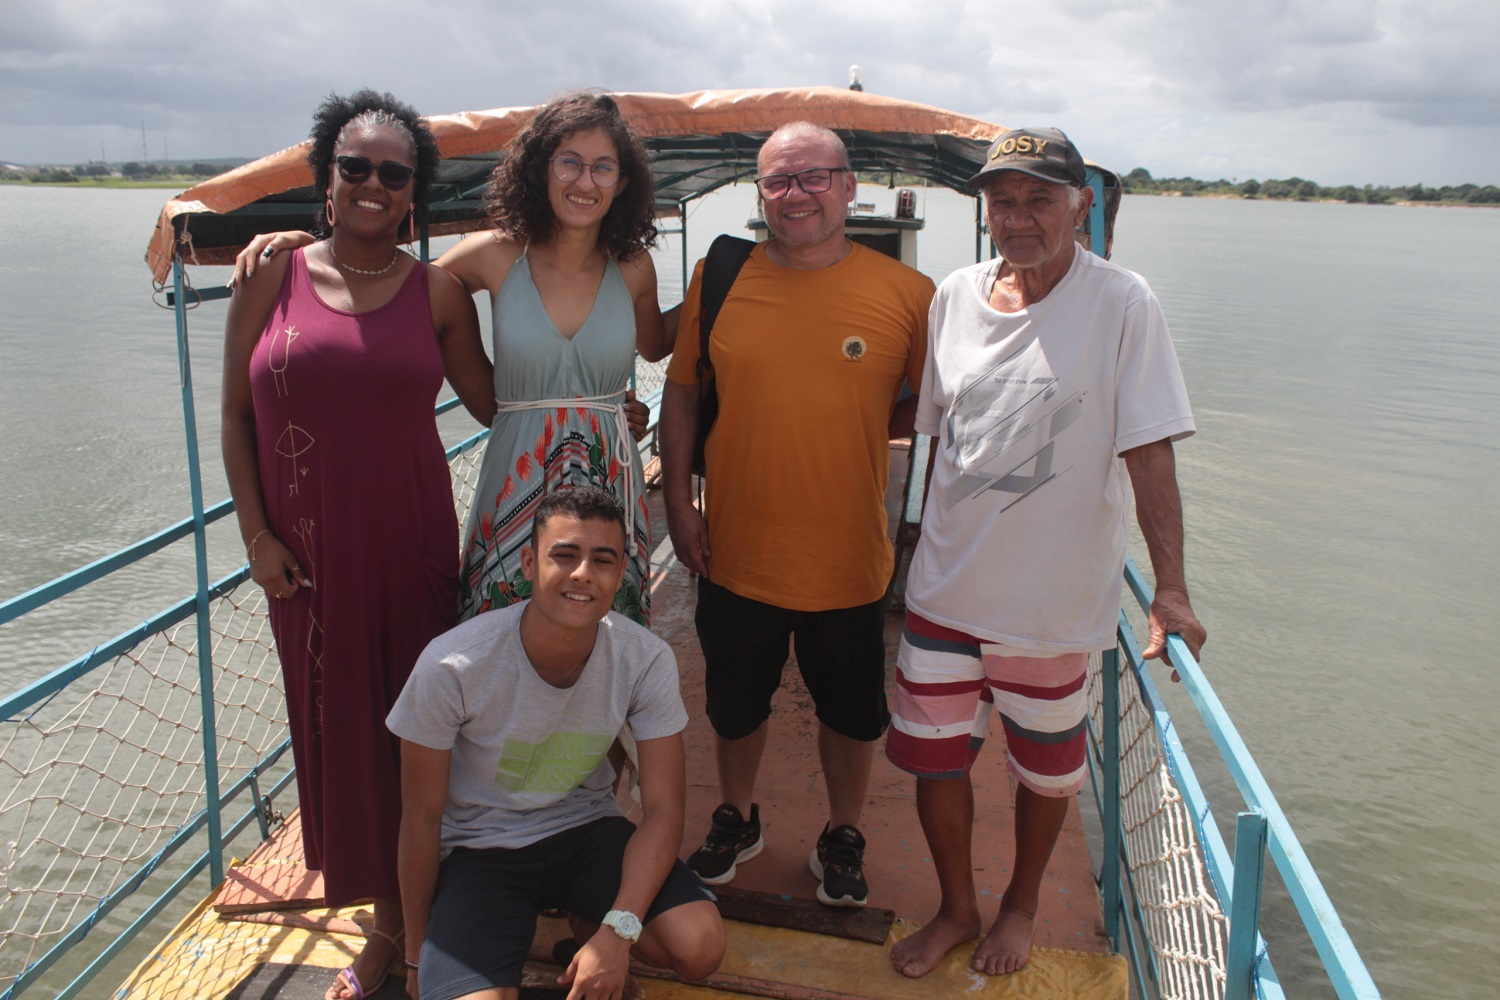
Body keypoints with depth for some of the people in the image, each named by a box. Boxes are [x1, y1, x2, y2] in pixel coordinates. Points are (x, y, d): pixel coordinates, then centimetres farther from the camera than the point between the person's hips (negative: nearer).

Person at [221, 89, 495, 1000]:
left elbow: (492, 405, 4)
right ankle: (385, 924, 30)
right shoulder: (272, 277, 0)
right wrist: (256, 533, -1)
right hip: (306, 552, 1)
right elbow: (237, 414, 4)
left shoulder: (437, 292, 0)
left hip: (410, 545, -1)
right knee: (338, 727, 10)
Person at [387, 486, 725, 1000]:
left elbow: (663, 810, -13)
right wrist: (417, 952, -1)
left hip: (587, 828, 2)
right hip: (480, 847, -2)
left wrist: (618, 931, -26)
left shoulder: (646, 659, -18)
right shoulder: (452, 666, -24)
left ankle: (589, 924, 12)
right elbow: (422, 817, -11)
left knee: (701, 948, -19)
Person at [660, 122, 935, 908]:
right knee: (735, 705, 21)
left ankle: (841, 837, 42)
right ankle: (736, 820, 47)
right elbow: (681, 392, 4)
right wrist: (678, 499, 0)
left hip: (848, 557, -1)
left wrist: (869, 424, -9)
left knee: (851, 713, 16)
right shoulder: (718, 279, -3)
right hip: (734, 553, 1)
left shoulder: (904, 292, -7)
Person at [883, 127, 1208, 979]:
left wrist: (1171, 588, -17)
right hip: (945, 584, 4)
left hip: (1053, 596, -3)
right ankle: (958, 908, 37)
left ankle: (1021, 905, 43)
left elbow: (1148, 452, -13)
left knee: (1044, 767, 15)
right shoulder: (956, 296, 2)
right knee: (932, 755, 12)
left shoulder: (1121, 304, -11)